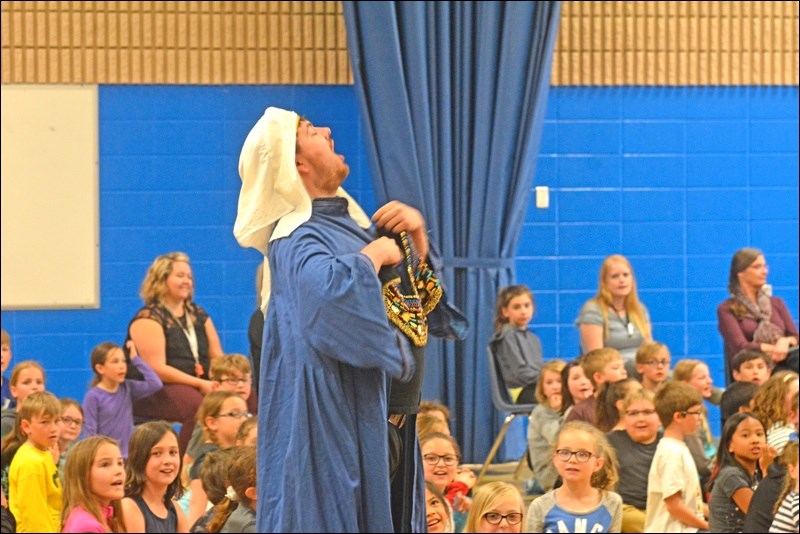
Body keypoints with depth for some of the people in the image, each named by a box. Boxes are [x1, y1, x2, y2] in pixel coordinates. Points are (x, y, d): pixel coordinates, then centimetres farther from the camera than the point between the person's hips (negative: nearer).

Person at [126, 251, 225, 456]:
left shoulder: (198, 315, 17)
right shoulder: (148, 319, -6)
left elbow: (217, 357, 15)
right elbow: (157, 369, -15)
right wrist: (200, 384, -19)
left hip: (198, 386, 7)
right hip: (153, 391, -7)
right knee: (199, 405, -36)